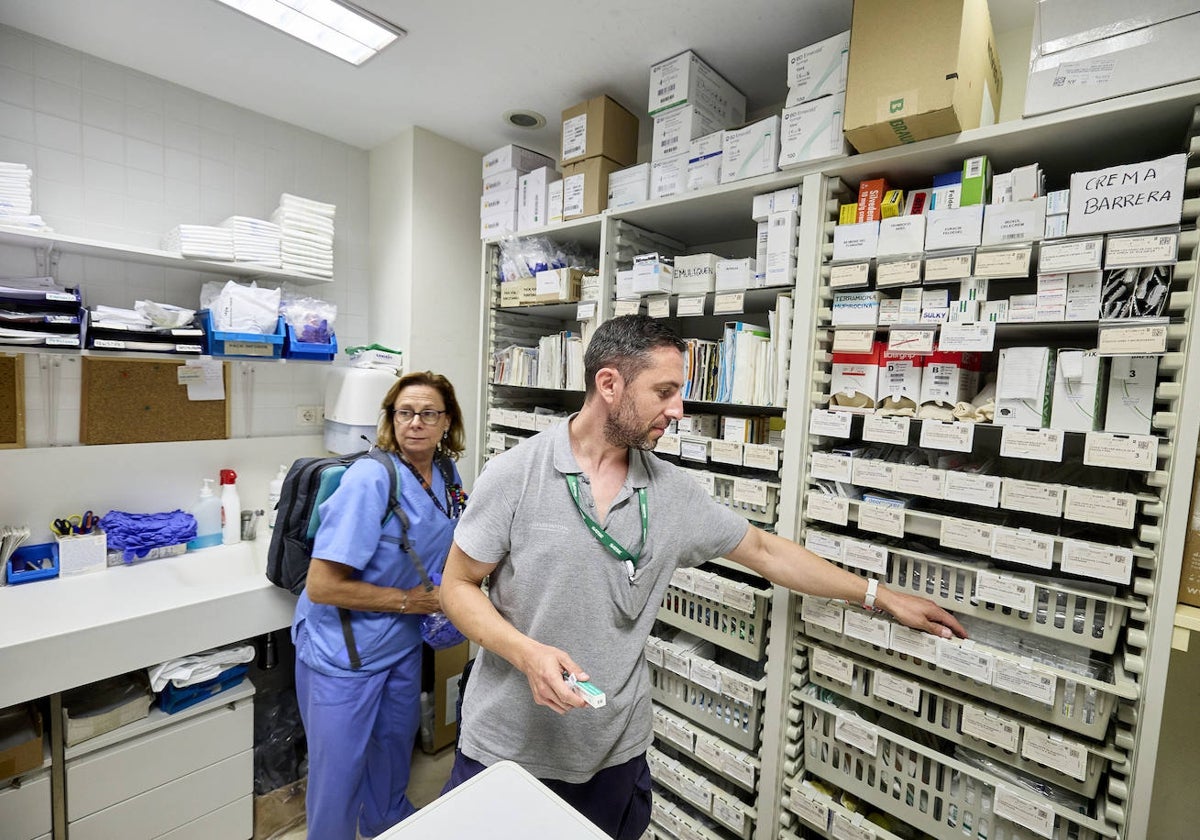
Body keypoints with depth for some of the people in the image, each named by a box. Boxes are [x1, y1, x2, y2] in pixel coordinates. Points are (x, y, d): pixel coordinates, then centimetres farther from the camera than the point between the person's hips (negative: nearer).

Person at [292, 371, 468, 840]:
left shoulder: (447, 475, -6)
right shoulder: (371, 479, -28)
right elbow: (322, 586, -28)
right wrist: (408, 601, -21)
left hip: (403, 642, 7)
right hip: (343, 650, -7)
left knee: (395, 744, 28)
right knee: (339, 771, 14)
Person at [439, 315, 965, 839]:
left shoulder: (674, 493, -7)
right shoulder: (514, 475, -16)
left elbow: (765, 552, 4)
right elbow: (457, 586, -8)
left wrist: (884, 597, 8)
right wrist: (527, 653, -25)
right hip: (505, 747, -2)